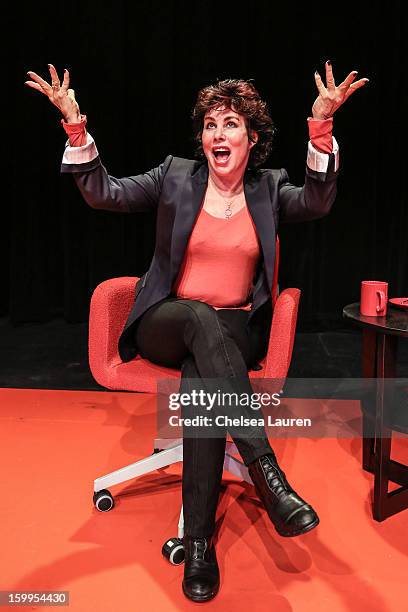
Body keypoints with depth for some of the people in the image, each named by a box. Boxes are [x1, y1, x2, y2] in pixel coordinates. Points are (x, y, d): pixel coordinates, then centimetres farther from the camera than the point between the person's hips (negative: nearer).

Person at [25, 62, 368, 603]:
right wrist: (76, 127, -14)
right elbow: (105, 194, -1)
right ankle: (266, 470, -41)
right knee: (199, 316, -36)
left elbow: (317, 203, -14)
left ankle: (199, 542, -27)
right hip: (164, 326, 0)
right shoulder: (176, 176, 5)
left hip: (233, 334, 0)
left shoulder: (270, 188, 6)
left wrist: (321, 128, -27)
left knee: (200, 378, -34)